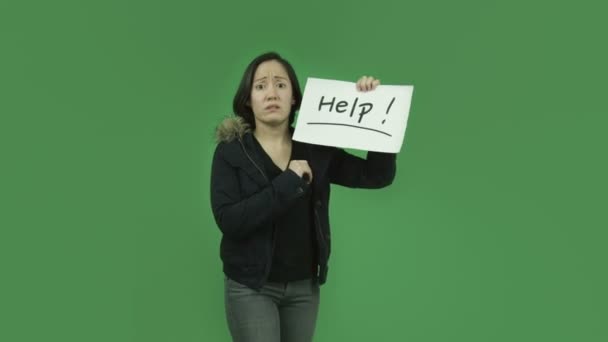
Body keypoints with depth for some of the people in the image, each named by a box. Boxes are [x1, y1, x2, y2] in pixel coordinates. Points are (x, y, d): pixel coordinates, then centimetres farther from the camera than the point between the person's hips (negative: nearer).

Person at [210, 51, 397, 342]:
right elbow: (228, 220, -18)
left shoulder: (316, 150, 2)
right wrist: (289, 182, -22)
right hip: (251, 287, -3)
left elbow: (378, 176, 0)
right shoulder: (230, 152, -7)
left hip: (304, 286, 4)